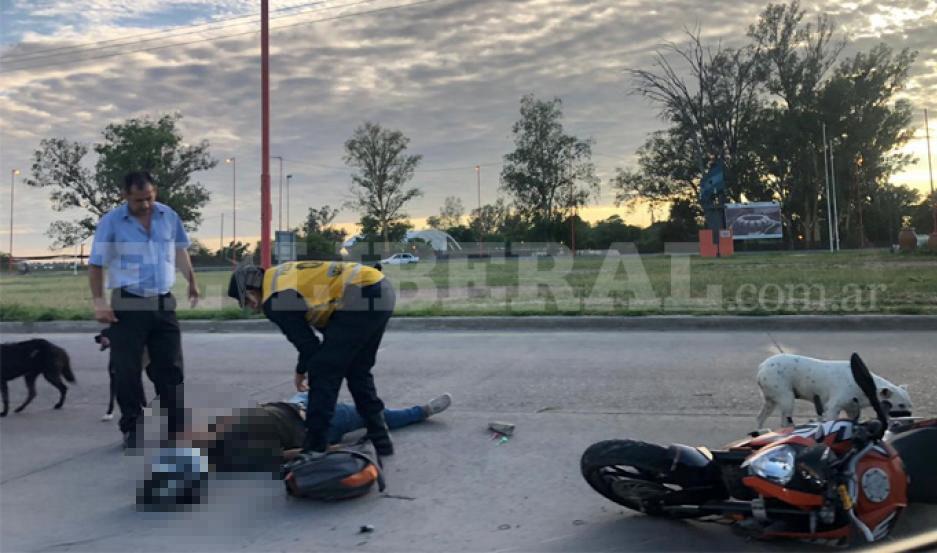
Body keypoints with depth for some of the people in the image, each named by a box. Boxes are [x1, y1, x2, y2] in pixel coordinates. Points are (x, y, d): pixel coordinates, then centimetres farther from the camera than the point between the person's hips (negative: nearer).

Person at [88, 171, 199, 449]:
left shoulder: (169, 217, 3)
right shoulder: (111, 221, -6)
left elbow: (180, 250, 18)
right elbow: (96, 264, -3)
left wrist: (192, 282, 22)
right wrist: (98, 301, -12)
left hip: (163, 304, 3)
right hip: (128, 305, -3)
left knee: (170, 368, 6)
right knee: (127, 371, 2)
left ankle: (176, 428, 15)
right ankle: (132, 429, 15)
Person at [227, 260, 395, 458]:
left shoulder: (274, 301, -4)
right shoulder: (281, 274, 22)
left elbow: (308, 343, 0)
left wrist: (301, 372, 21)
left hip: (363, 298, -10)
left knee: (322, 372, -1)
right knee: (357, 373, 20)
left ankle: (315, 448, 5)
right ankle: (380, 441, 27)